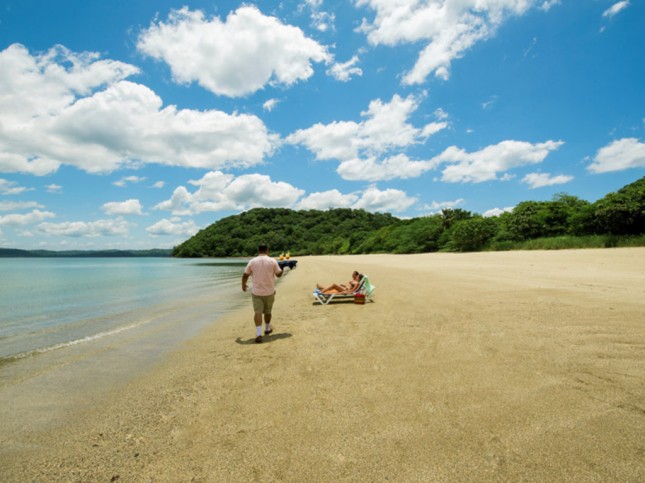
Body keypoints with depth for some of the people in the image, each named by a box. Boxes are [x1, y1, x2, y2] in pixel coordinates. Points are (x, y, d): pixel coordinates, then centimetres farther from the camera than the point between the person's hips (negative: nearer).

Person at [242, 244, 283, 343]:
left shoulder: (252, 261, -4)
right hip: (269, 291, 1)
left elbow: (245, 276, -2)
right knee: (267, 311, 17)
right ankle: (267, 329, 37)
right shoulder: (272, 261, -7)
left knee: (257, 312, -1)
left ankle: (258, 334, -14)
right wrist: (281, 270, 21)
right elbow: (279, 274, -1)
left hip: (256, 292, -1)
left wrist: (243, 285, 16)